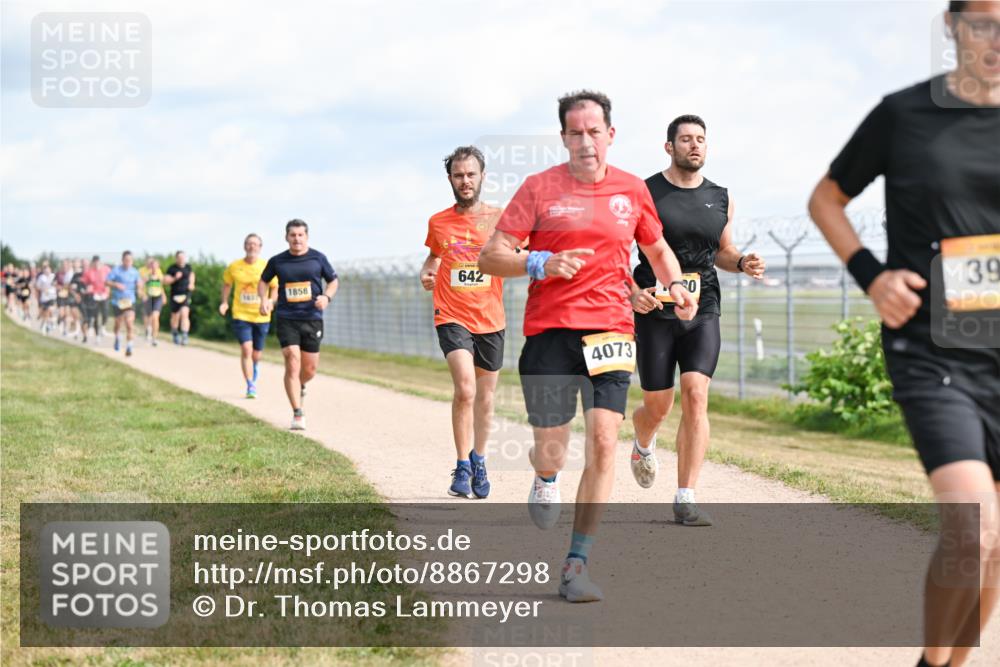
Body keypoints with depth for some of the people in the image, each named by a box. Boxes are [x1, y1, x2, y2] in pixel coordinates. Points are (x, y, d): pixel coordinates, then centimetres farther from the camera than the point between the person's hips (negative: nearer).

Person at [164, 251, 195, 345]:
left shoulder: (188, 267, 3)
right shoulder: (172, 268, -5)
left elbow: (191, 274, 25)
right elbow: (165, 281, -7)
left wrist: (191, 283, 9)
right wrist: (175, 278, -21)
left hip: (186, 294, 0)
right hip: (175, 295, 0)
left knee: (185, 313, -18)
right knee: (175, 316, 10)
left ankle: (184, 336, -22)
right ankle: (175, 335, 35)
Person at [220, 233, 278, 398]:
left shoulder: (267, 267, -4)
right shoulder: (234, 267, -3)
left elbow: (275, 287, 8)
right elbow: (227, 284, 15)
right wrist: (224, 302, 4)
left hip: (261, 317, 1)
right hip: (241, 315, -1)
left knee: (256, 355, 11)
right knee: (246, 349, -17)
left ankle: (253, 371, 46)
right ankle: (250, 386, -10)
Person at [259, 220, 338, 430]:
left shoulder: (318, 258, 2)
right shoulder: (277, 261, 2)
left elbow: (333, 280, 11)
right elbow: (263, 281, 18)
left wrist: (327, 297, -9)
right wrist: (264, 300, -1)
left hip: (312, 319, 1)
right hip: (286, 319, -1)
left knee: (310, 368, 7)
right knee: (292, 364, -12)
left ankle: (299, 386, 44)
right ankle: (297, 415, -8)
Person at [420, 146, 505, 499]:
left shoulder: (499, 219, -1)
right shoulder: (438, 223, 4)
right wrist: (426, 272, 2)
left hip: (490, 320, 1)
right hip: (452, 317, -1)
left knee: (485, 397, 12)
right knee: (465, 388, -20)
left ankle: (478, 463, 32)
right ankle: (462, 467, -9)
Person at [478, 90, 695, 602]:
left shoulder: (632, 191, 10)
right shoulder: (540, 188, 1)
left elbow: (658, 249, 26)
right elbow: (490, 257, -1)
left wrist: (676, 286, 6)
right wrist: (541, 264, -18)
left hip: (610, 328, 1)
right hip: (549, 331, -1)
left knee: (603, 439, -14)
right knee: (551, 450, 0)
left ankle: (576, 565, -7)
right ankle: (545, 479, 41)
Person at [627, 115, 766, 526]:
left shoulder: (721, 199, 9)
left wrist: (742, 262, 1)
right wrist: (632, 292, -16)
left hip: (702, 311, 2)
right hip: (655, 310, -2)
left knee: (696, 396, -14)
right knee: (658, 406, 5)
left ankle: (685, 499, -10)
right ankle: (643, 445, 44)